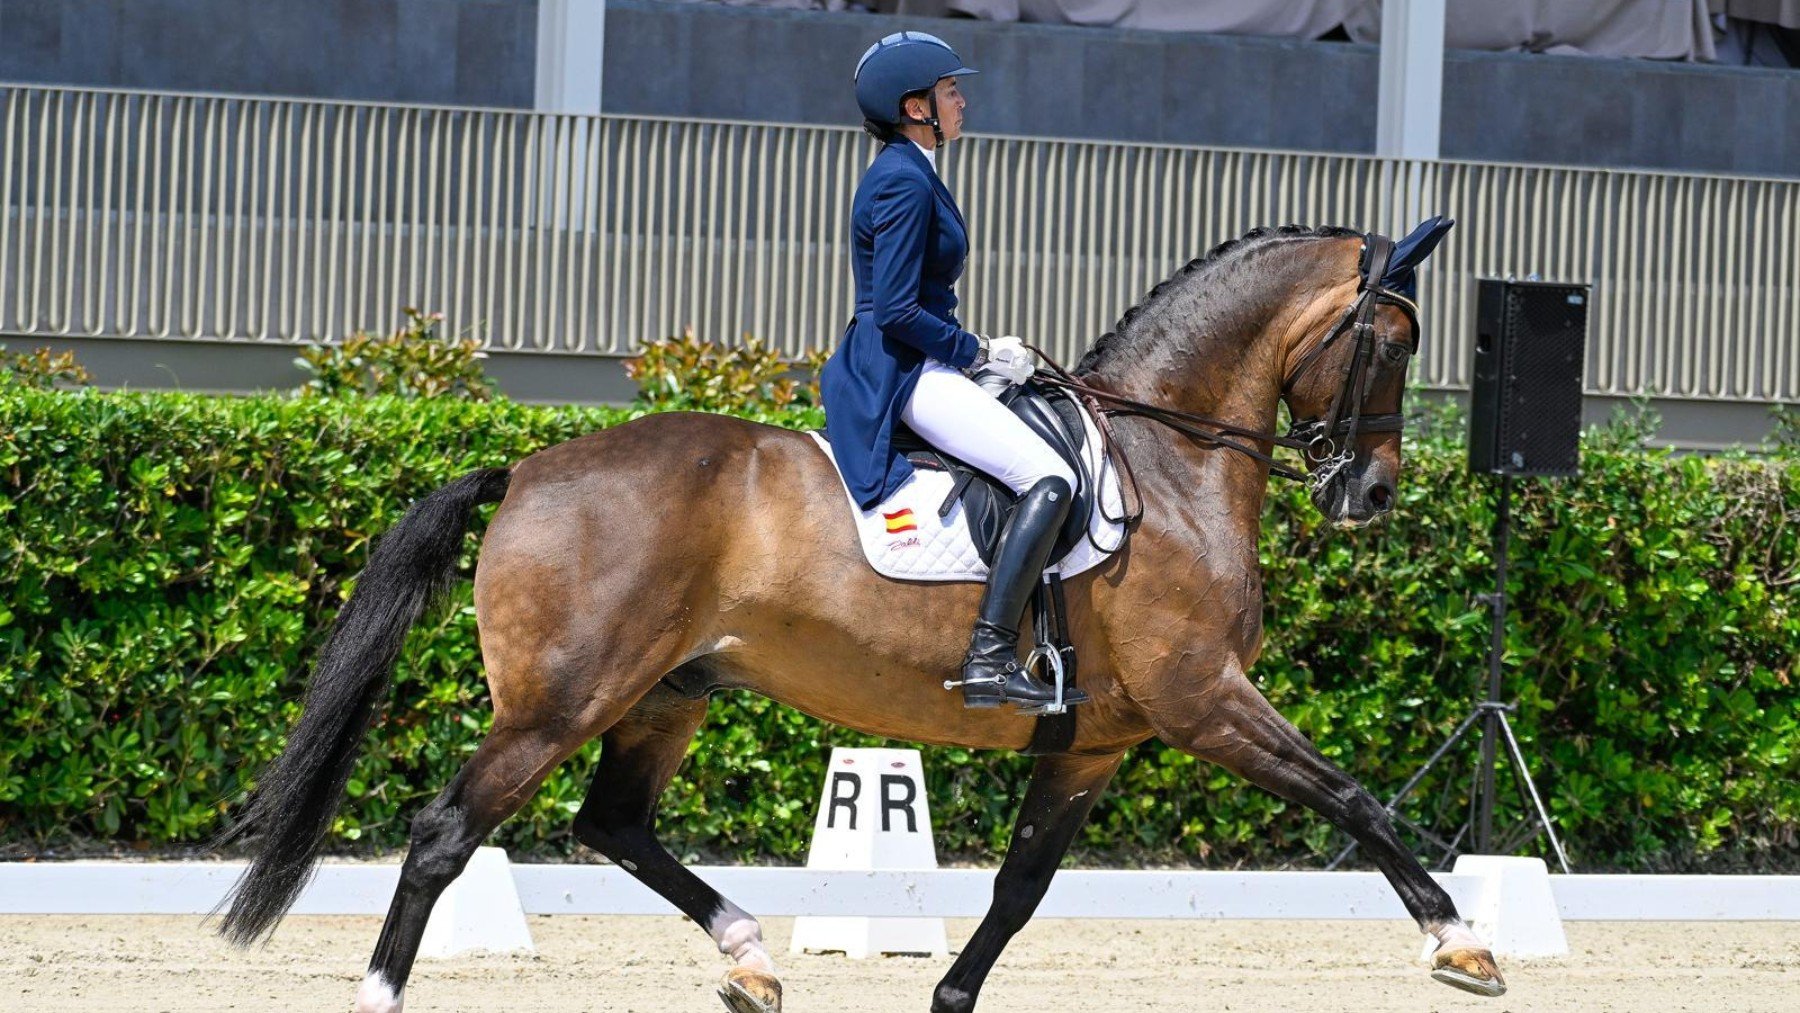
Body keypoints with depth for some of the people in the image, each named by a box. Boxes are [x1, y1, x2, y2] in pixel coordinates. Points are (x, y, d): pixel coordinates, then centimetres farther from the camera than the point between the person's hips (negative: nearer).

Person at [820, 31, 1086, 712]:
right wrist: (980, 353, -12)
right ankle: (989, 659, -28)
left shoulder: (908, 174, 17)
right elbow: (897, 312, -22)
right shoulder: (904, 184, -16)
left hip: (913, 369, 11)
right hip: (904, 374, -11)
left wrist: (983, 351, 14)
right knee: (1049, 478, -21)